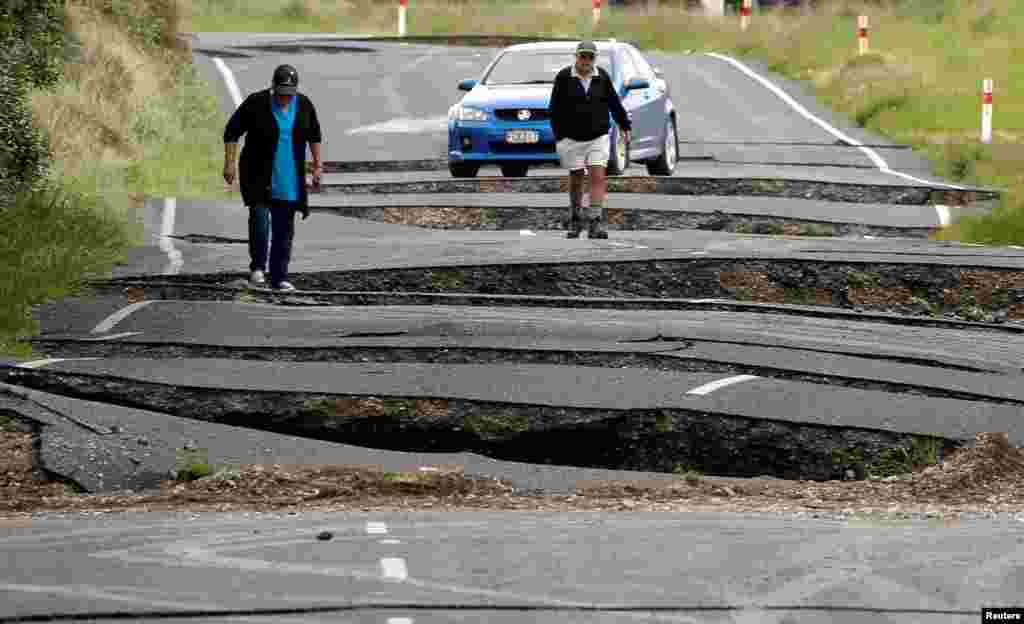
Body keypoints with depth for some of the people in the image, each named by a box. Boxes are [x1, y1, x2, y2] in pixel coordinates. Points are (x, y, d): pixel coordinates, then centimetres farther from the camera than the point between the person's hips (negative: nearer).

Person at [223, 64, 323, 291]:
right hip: (259, 176, -3)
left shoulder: (304, 106, -2)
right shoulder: (256, 104, -12)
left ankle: (279, 278, 12)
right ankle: (257, 266, 1)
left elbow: (314, 135, 14)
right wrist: (229, 163, -13)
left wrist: (318, 165, 10)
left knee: (284, 229, 4)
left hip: (289, 180, 3)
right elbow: (232, 131, -6)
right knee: (259, 219, -19)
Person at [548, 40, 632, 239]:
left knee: (598, 177, -11)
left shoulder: (602, 77, 3)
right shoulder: (564, 78, -3)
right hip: (572, 138, -1)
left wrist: (626, 126, 15)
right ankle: (575, 220, 24)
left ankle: (595, 223, -14)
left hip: (598, 137, 1)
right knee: (575, 179, 7)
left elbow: (615, 104, 13)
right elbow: (555, 109, -2)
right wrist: (558, 136, -7)